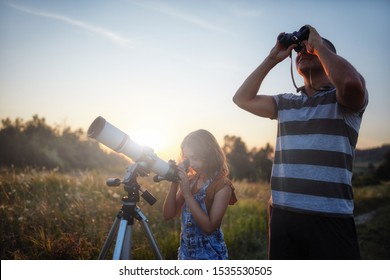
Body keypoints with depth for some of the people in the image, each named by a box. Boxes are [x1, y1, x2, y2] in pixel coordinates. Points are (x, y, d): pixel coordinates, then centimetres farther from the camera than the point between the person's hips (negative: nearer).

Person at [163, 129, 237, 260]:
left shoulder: (222, 186, -17)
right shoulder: (189, 180, 1)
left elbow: (209, 227, -24)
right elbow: (168, 214, -1)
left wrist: (187, 193, -25)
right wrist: (174, 184, -13)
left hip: (210, 255, -5)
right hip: (186, 251, 5)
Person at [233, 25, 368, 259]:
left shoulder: (343, 99, 0)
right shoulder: (285, 103, 15)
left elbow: (350, 82, -23)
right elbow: (243, 99, 13)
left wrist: (318, 45, -8)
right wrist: (272, 59, 11)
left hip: (329, 218, -5)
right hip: (282, 215, 5)